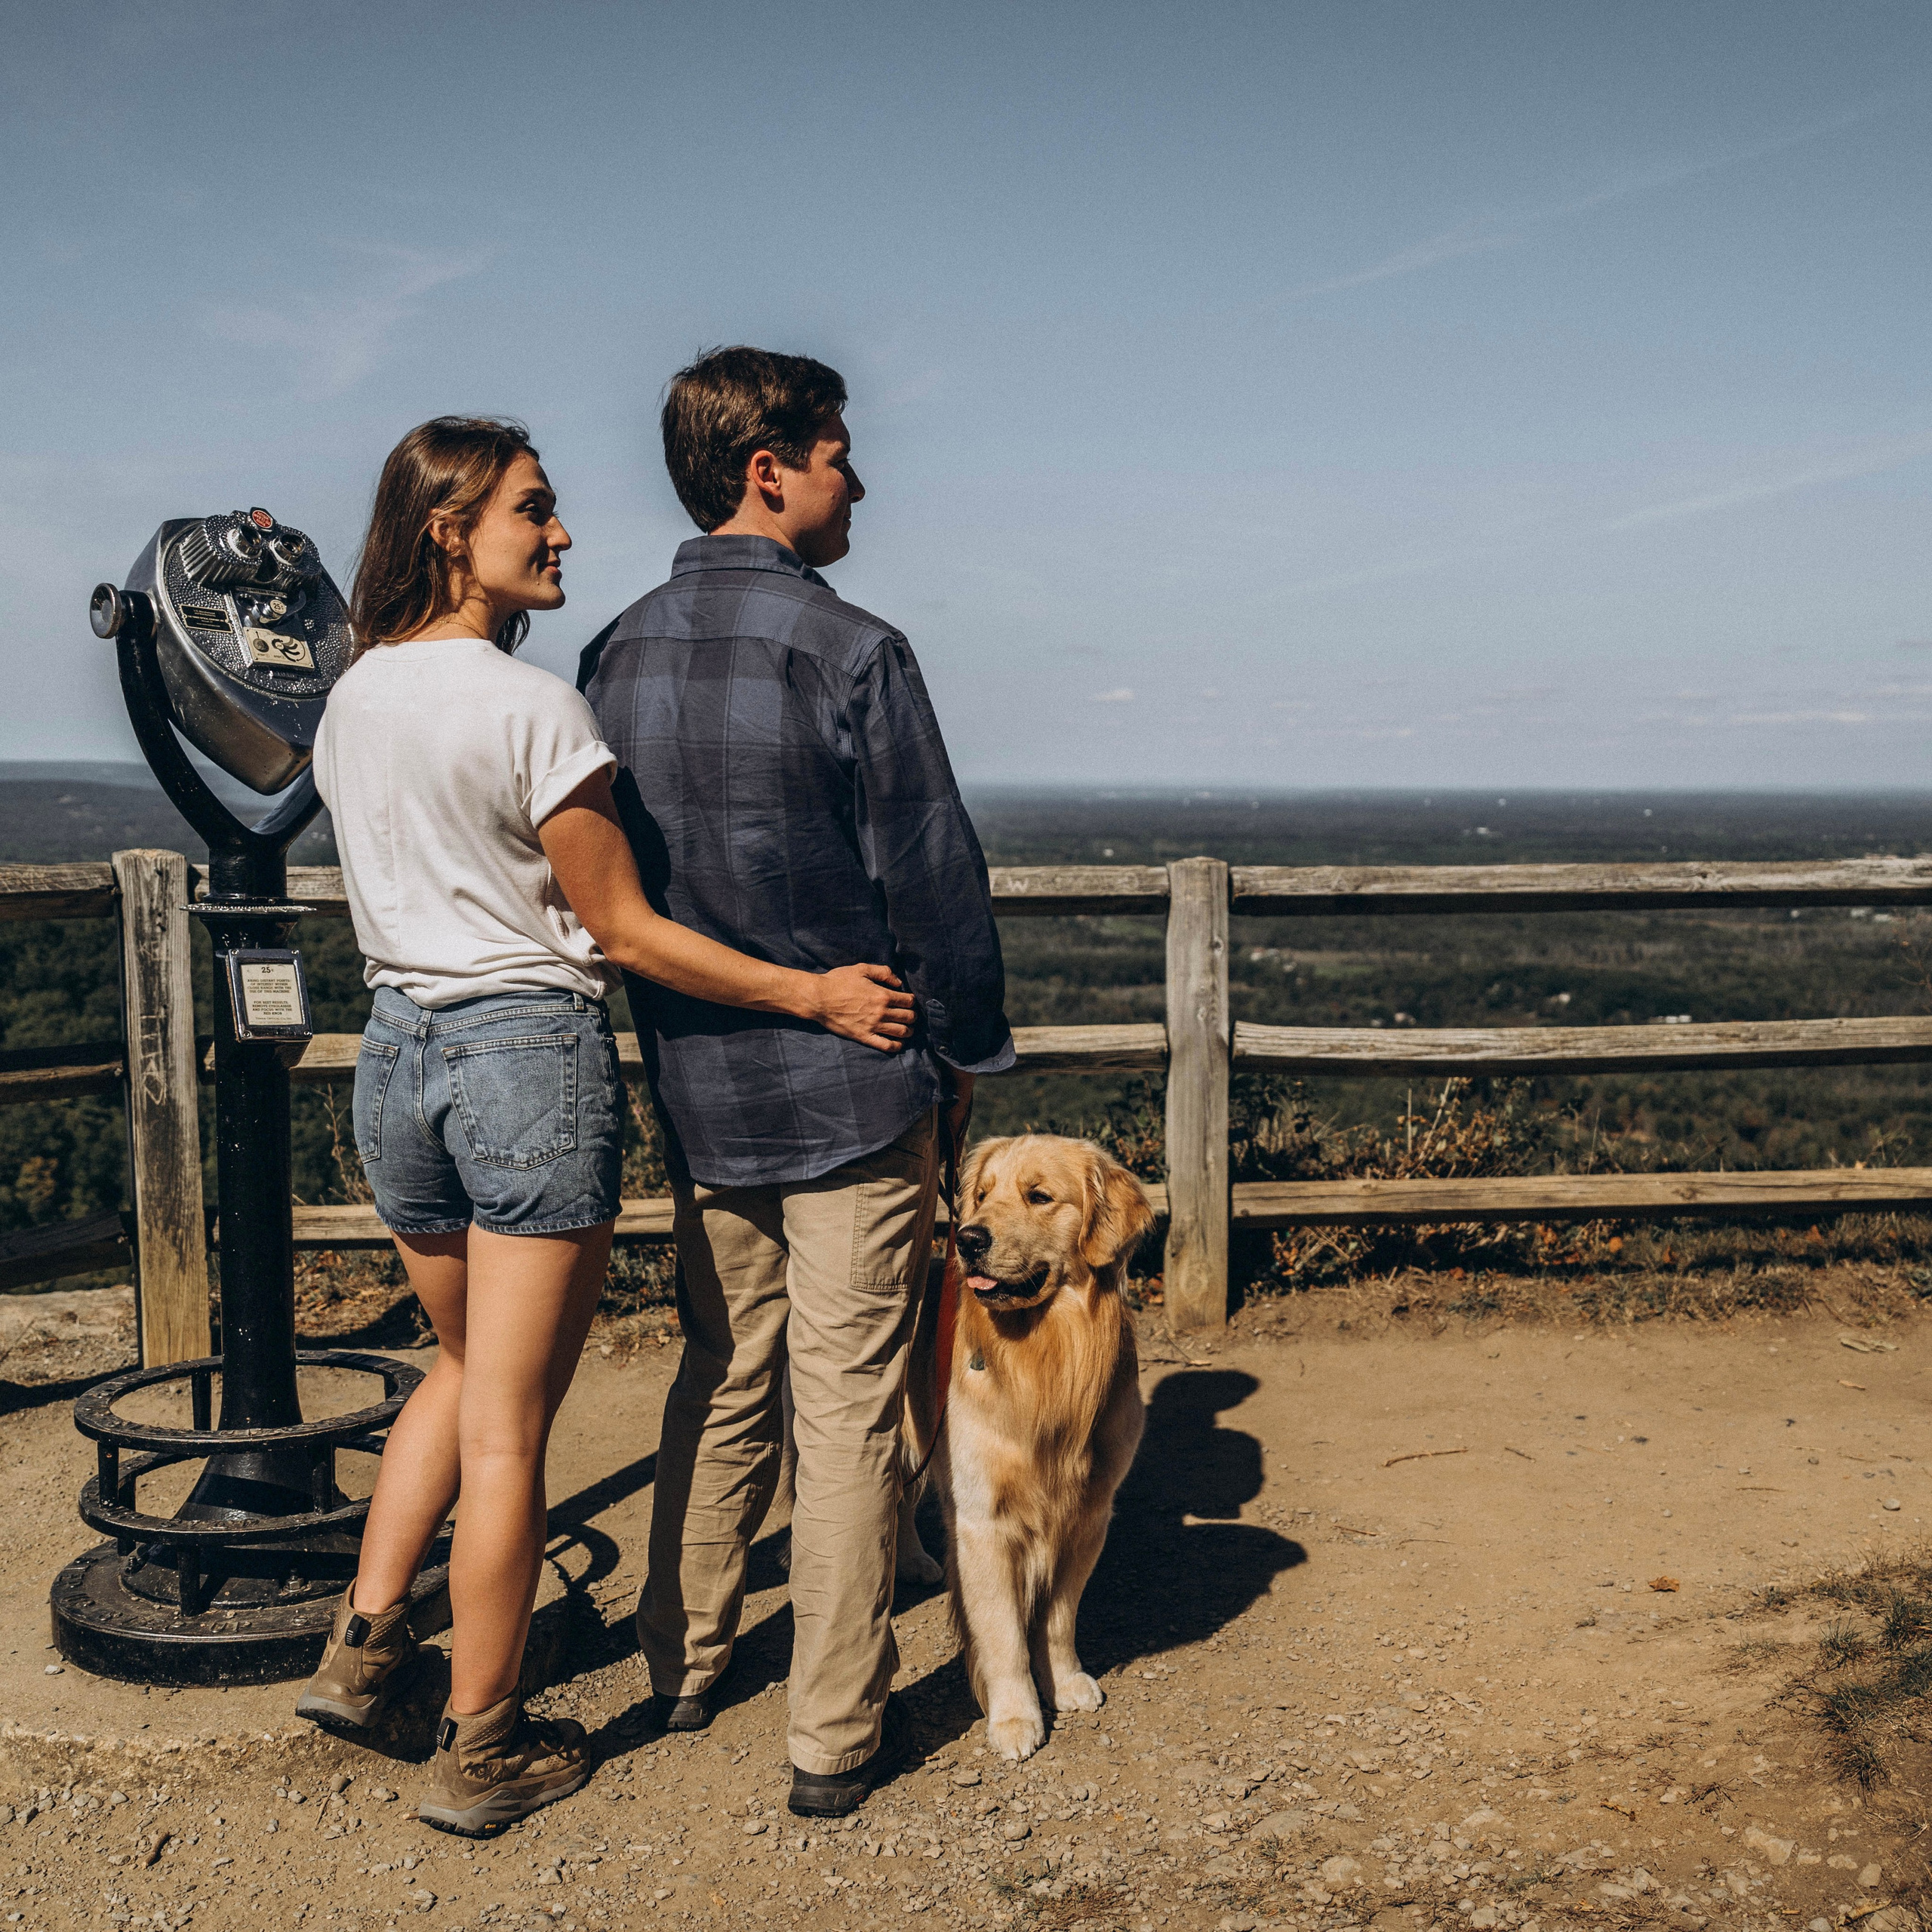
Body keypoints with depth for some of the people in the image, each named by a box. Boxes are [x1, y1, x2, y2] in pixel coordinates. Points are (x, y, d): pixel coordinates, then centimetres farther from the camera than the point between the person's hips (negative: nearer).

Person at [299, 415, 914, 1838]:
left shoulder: (352, 700, 8)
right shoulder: (532, 709, -15)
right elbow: (625, 933, -13)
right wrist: (816, 993, -10)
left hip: (398, 1052, 7)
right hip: (533, 1056, -7)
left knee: (467, 1365, 27)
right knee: (508, 1425, 4)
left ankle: (365, 1640, 26)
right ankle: (481, 1749, 16)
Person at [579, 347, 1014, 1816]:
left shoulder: (614, 657, 3)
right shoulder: (850, 651, -16)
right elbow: (935, 878, -13)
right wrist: (969, 1050, 1)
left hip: (696, 1089, 6)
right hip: (855, 1088, -6)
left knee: (721, 1382, 21)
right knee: (847, 1411, 4)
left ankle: (684, 1665, 34)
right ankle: (838, 1735, 14)